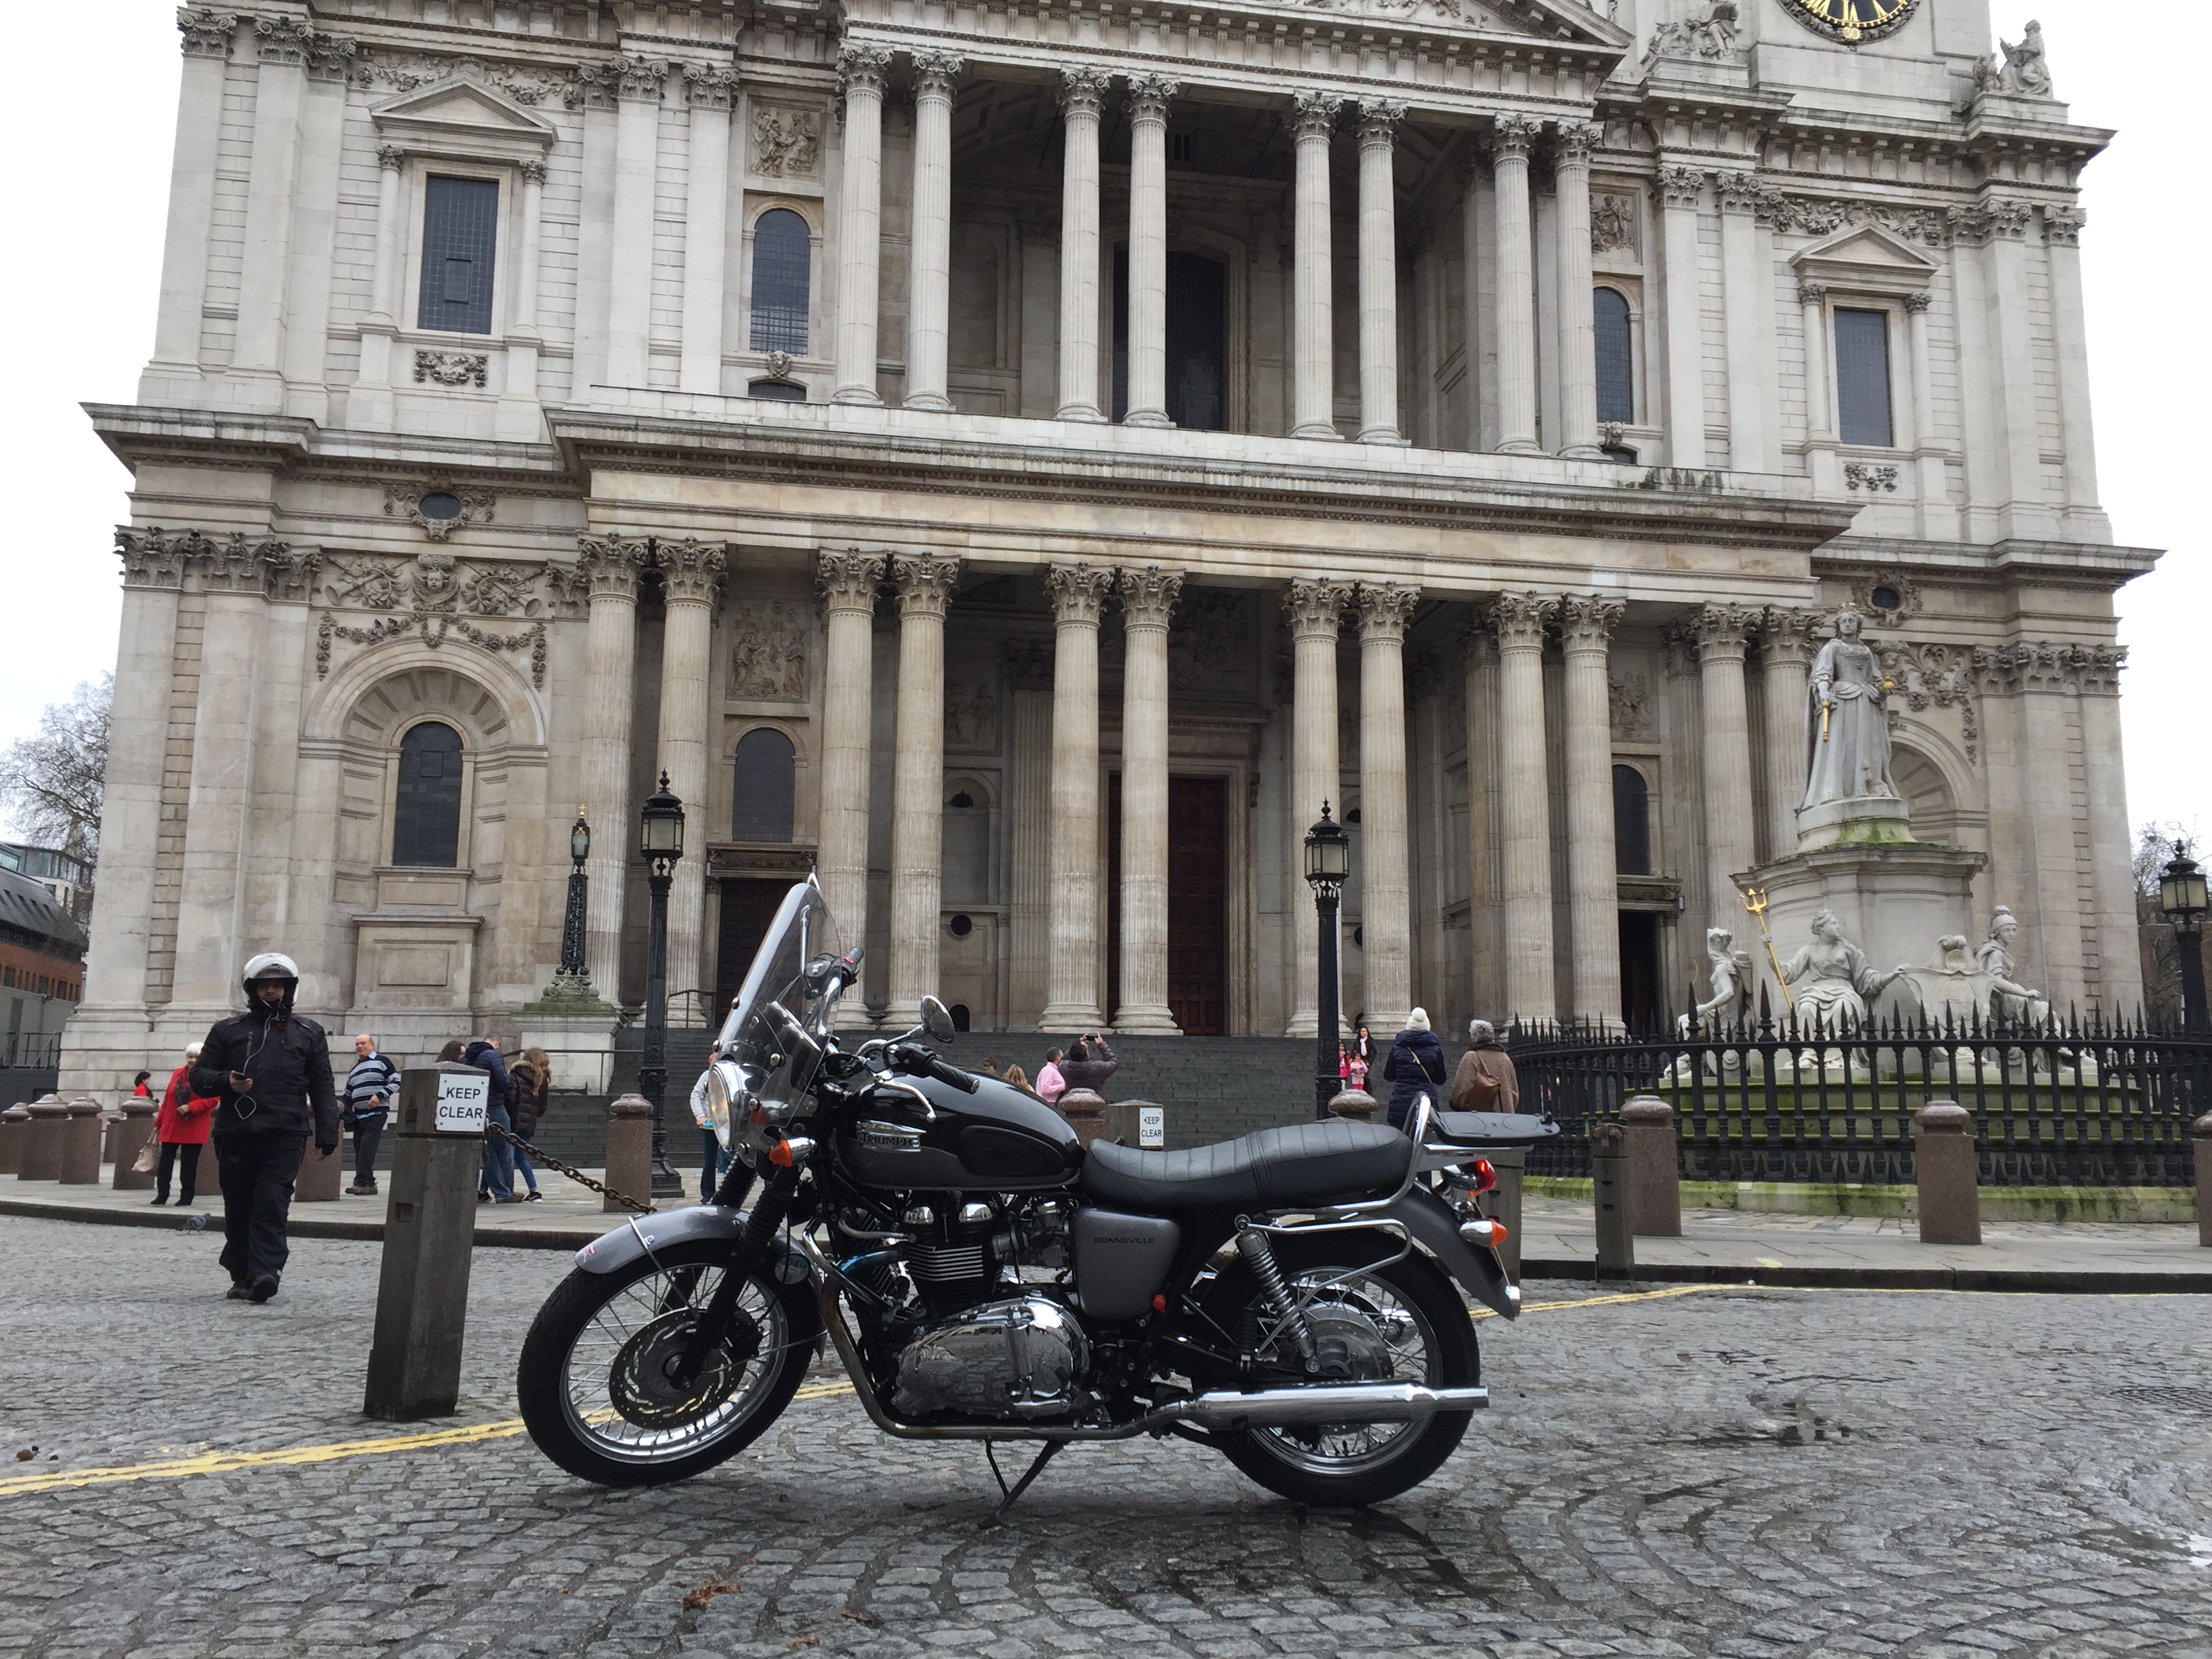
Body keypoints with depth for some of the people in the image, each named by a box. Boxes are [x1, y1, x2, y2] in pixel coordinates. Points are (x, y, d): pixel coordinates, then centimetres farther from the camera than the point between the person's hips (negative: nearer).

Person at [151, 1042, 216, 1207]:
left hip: (193, 1129, -4)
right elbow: (167, 1099, 16)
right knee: (165, 1161, 2)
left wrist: (190, 1107, -21)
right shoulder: (177, 1074, 12)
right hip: (171, 1127, 4)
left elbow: (212, 1100, -11)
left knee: (189, 1164, 1)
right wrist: (159, 1122, 16)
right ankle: (161, 1195, 9)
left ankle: (186, 1197, 9)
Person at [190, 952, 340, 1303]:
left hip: (286, 1134, -2)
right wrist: (226, 1082, -9)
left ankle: (264, 1272, -20)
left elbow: (322, 1089, 13)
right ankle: (242, 1276, 18)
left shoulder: (309, 1033, 14)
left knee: (272, 1204, -13)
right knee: (238, 1210, 7)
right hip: (236, 1133, 2)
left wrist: (327, 1133, 4)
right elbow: (199, 1077, 13)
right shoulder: (227, 1031, 15)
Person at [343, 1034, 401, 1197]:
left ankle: (363, 1182, -15)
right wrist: (348, 1118, 18)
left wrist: (379, 1095, -17)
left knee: (367, 1147, -14)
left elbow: (396, 1083, -5)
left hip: (377, 1113, -7)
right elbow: (348, 1096, 27)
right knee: (359, 1148, 5)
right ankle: (368, 1183, 10)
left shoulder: (381, 1062, 1)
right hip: (359, 1115, 7)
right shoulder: (354, 1071, 23)